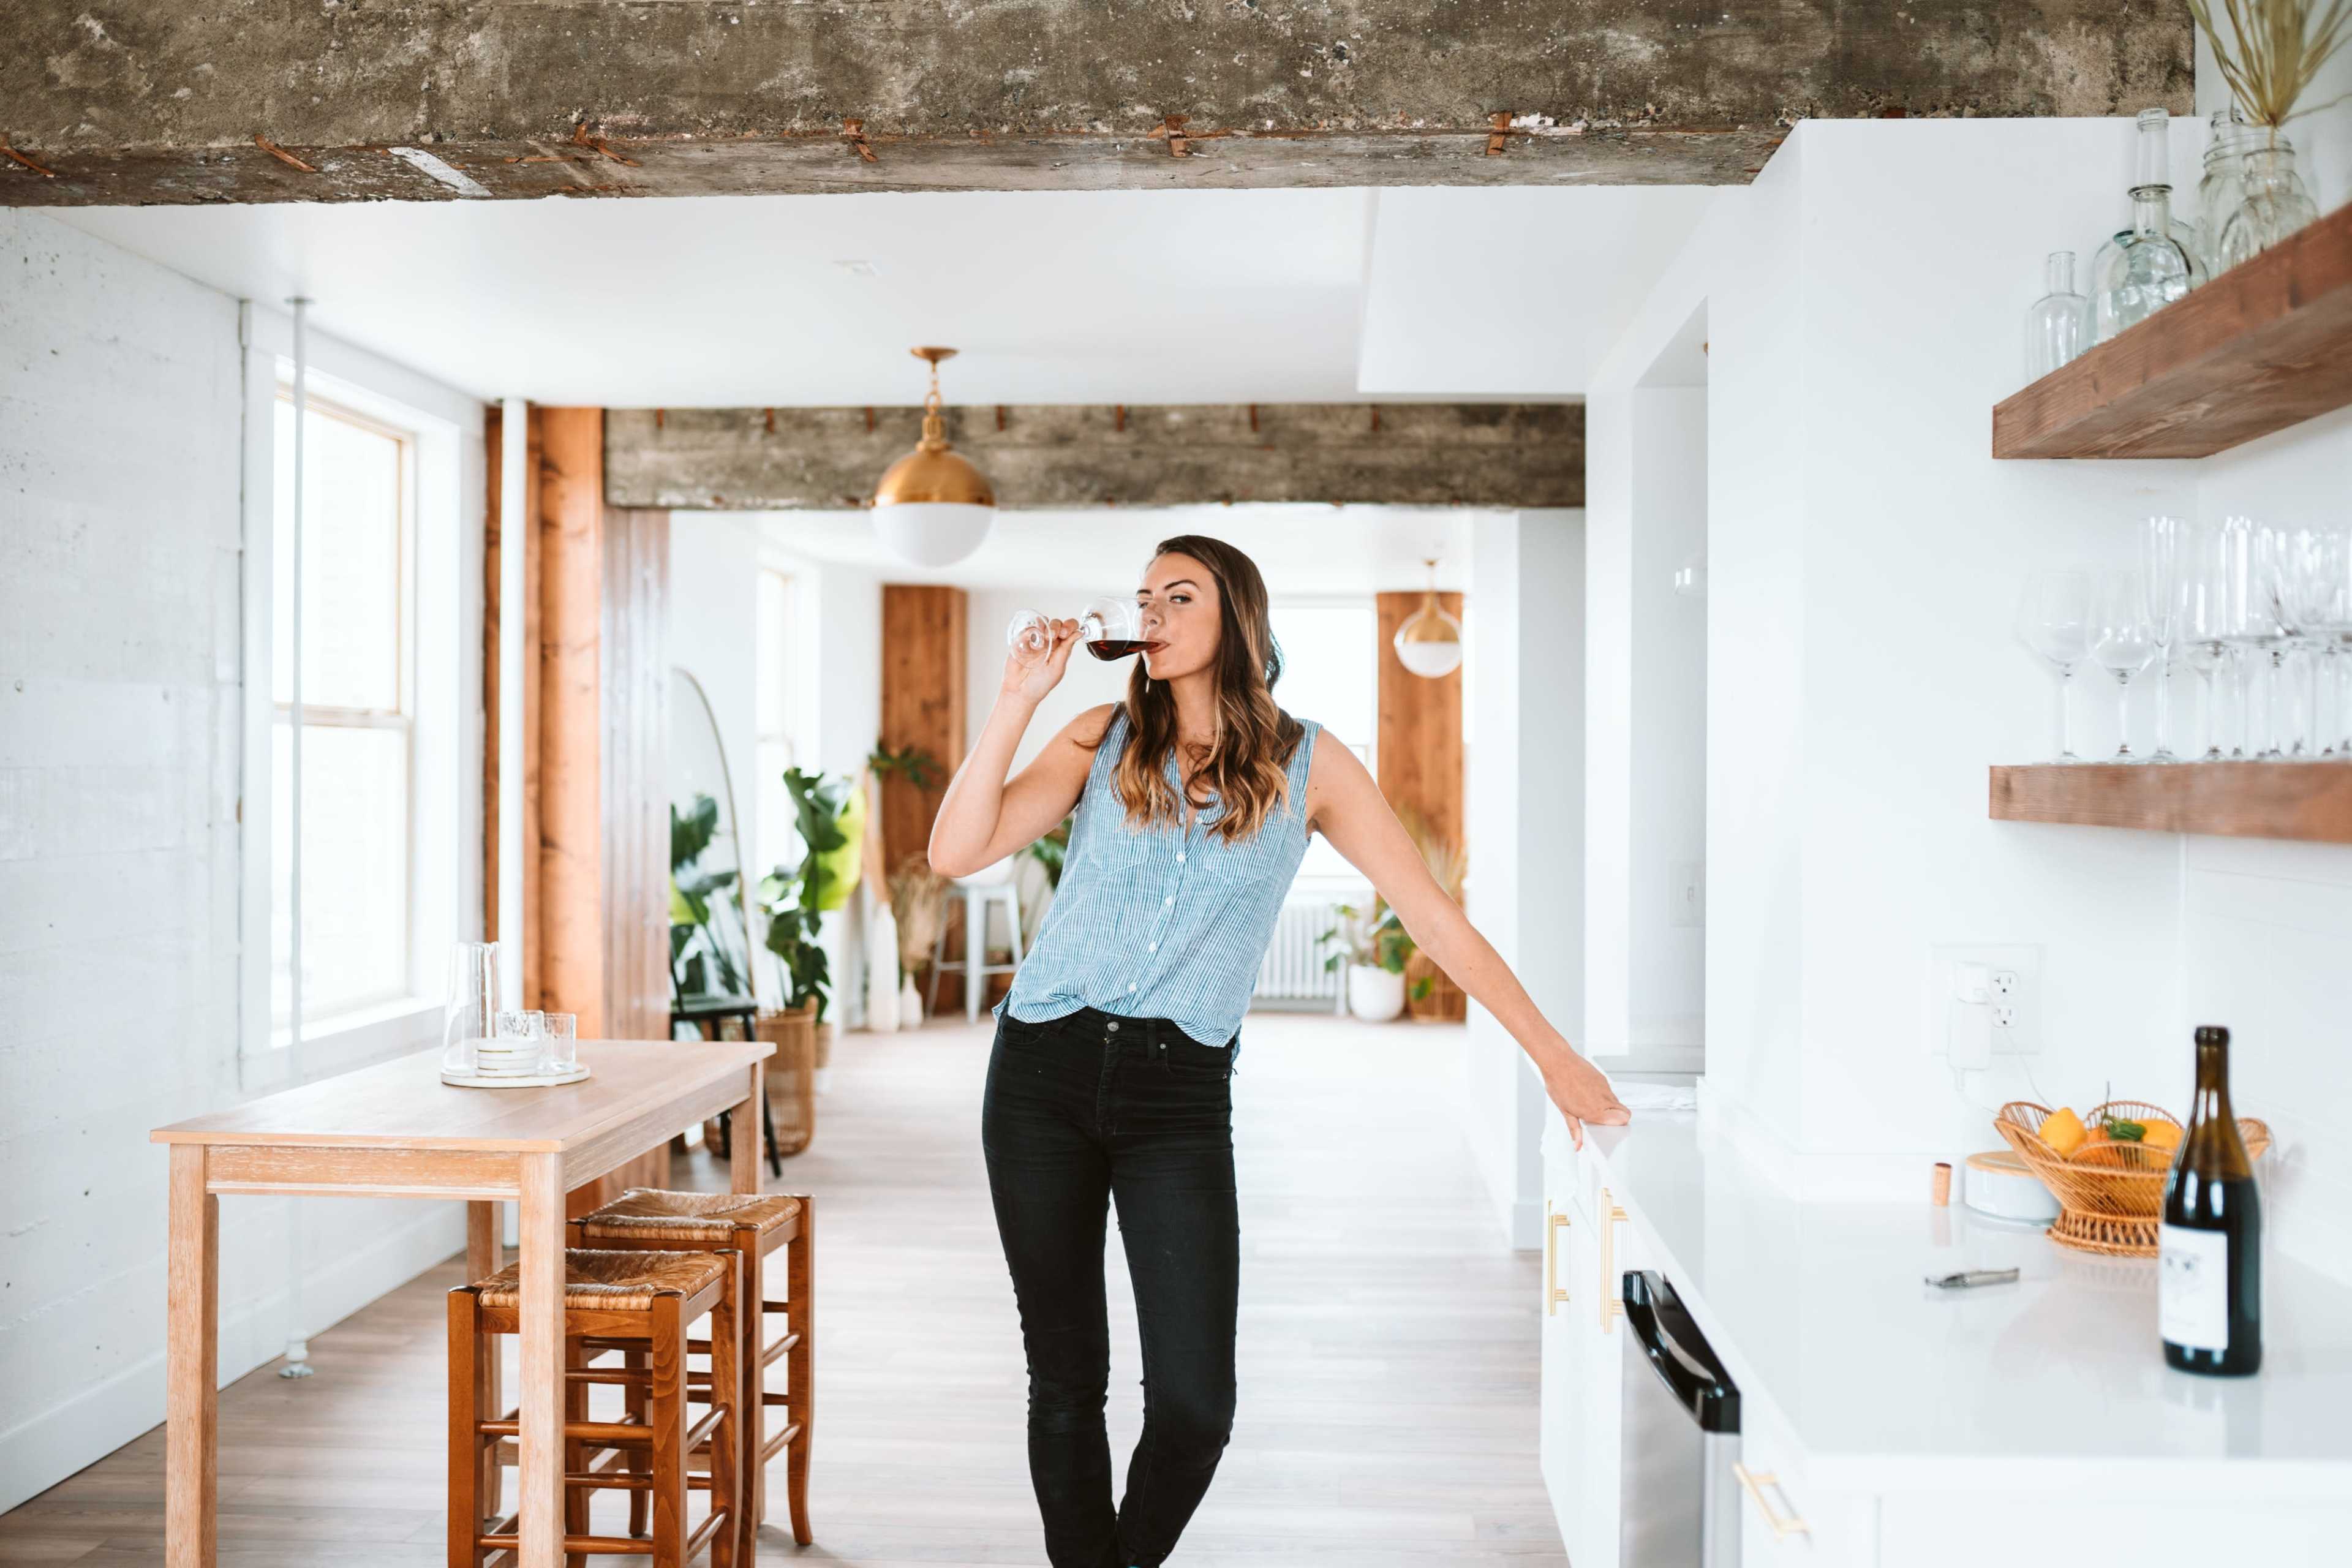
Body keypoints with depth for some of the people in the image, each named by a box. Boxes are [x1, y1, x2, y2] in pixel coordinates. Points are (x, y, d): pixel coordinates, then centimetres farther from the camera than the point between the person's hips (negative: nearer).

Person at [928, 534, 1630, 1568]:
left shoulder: (1307, 766, 2)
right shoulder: (1105, 738, 5)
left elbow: (1433, 916, 3)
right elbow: (955, 854, -4)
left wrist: (1554, 1056, 1)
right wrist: (1018, 700, -8)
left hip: (1179, 1094, -1)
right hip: (1045, 1068, 1)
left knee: (1195, 1400, -5)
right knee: (1065, 1377, 8)